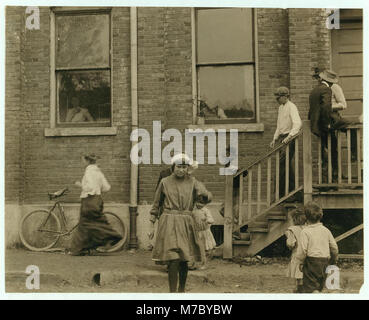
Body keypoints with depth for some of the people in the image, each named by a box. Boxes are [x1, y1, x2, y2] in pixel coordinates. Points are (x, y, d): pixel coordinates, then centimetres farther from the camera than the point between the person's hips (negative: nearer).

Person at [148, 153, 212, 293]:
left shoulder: (192, 182, 5)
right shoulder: (165, 182, 3)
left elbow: (208, 196, -7)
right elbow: (156, 205, 9)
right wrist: (151, 226, 6)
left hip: (186, 225, 2)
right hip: (169, 224, -2)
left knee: (184, 261, 9)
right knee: (174, 261, -13)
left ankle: (182, 291, 29)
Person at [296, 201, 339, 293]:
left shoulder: (305, 231, -10)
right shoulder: (326, 230, 5)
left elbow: (302, 250, -16)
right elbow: (334, 248, 10)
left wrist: (301, 261, 2)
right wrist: (333, 261, 25)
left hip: (311, 262, -5)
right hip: (324, 262, 5)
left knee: (309, 288, 0)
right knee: (318, 288, 17)